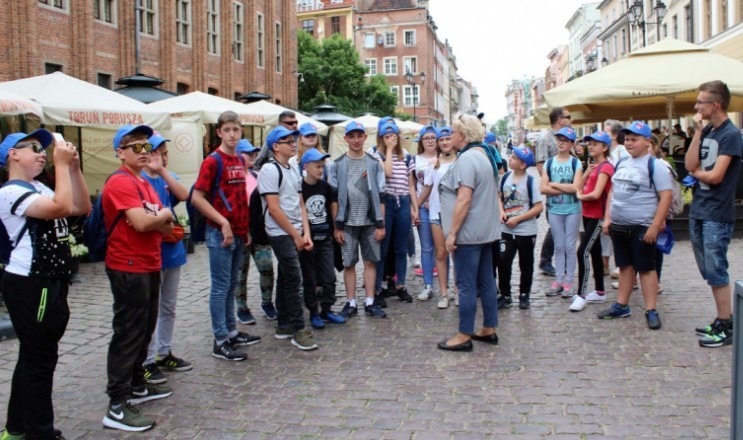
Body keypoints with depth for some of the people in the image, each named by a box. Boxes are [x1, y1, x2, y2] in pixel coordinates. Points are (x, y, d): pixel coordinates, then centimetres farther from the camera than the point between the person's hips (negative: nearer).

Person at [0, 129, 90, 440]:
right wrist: (61, 163, -20)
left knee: (34, 356, 18)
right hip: (29, 286, -10)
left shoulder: (39, 189, 15)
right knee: (40, 359, -2)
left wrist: (74, 167, 3)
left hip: (50, 283, 10)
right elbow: (60, 207, -29)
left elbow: (82, 208, 12)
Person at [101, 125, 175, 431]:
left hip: (149, 266, 10)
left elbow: (165, 225, 12)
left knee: (144, 330, 18)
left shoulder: (144, 183, 16)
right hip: (128, 269, -10)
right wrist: (163, 216, -6)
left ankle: (137, 386, 33)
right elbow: (142, 223, -26)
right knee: (128, 334, -6)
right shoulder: (120, 182, -14)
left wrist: (155, 220, -11)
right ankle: (117, 407, 0)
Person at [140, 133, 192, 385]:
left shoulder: (168, 178, 10)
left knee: (168, 307, 15)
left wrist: (163, 171, -15)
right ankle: (147, 361, 9)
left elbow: (183, 195, -10)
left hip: (172, 250, 7)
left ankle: (164, 353, 28)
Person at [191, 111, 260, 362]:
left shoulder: (239, 161, 11)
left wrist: (245, 228, 14)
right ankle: (220, 342, 7)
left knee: (231, 285, 17)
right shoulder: (213, 161, -11)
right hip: (220, 233, -8)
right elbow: (197, 198, -16)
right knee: (221, 287, -1)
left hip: (238, 233, 8)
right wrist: (224, 223, -19)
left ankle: (231, 332, 28)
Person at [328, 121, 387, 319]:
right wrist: (336, 226, -3)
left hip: (370, 222, 1)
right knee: (348, 263, 4)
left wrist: (381, 224, 0)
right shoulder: (337, 165, 2)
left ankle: (370, 302, 15)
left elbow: (380, 196, 5)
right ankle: (351, 303, 14)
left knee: (370, 261, 6)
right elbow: (333, 198, 2)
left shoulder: (374, 163, 5)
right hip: (347, 223, -1)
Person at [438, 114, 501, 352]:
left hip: (469, 232, -10)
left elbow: (464, 199, -24)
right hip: (486, 230, 10)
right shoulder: (485, 154, 13)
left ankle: (464, 336, 5)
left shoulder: (467, 158, -18)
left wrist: (452, 233, -21)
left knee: (467, 285, -3)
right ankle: (489, 330, 23)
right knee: (487, 281, 14)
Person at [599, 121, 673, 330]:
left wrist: (654, 227, -19)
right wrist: (607, 218, 10)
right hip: (618, 226, 7)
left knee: (646, 268, 0)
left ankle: (651, 311, 7)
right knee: (625, 266, 15)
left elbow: (666, 197, -14)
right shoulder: (621, 163, 12)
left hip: (641, 228, -7)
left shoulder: (654, 166, -9)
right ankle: (621, 306, 23)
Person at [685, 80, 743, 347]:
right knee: (709, 272, 13)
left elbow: (715, 176, -17)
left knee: (716, 271, -4)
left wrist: (696, 172, 2)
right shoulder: (707, 131, 11)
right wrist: (697, 133, -4)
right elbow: (690, 165, -1)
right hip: (698, 212, 8)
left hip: (717, 215, -8)